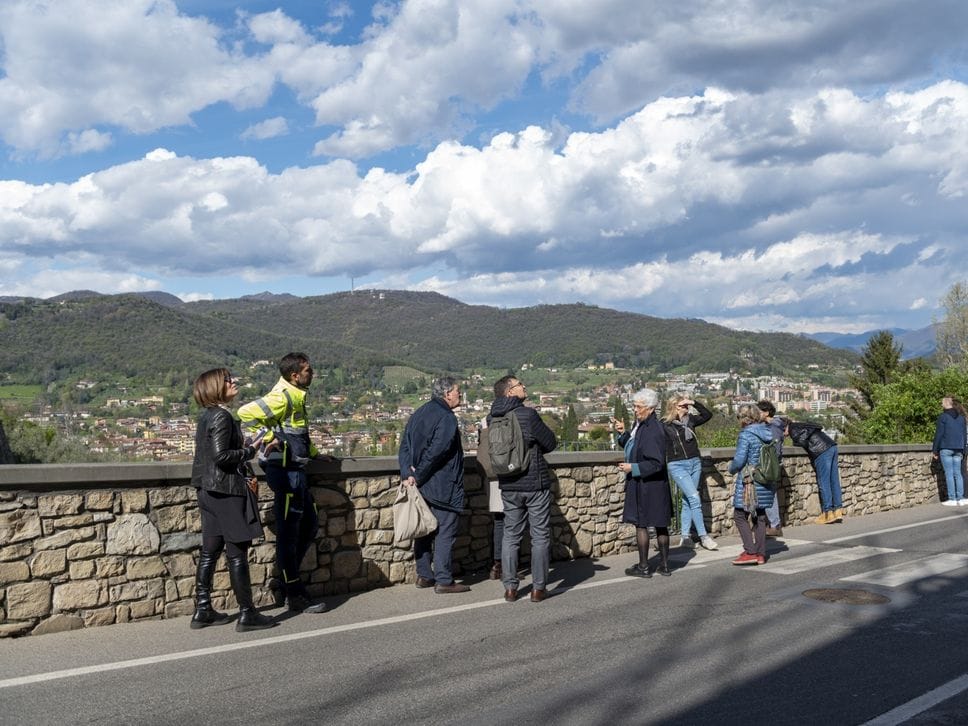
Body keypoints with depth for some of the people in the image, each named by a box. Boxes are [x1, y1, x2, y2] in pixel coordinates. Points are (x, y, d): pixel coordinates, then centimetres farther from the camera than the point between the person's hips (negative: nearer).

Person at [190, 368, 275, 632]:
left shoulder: (206, 416, 13)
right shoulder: (222, 416, -15)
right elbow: (221, 455, -24)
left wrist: (245, 473, 8)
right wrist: (250, 450, -10)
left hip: (209, 491, 9)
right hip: (228, 491, -9)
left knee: (210, 552, 13)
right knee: (237, 553, -3)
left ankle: (202, 610, 20)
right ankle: (247, 614, 4)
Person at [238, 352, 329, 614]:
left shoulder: (296, 397, 16)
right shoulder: (283, 397, -16)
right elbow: (246, 413, -27)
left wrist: (315, 453, 28)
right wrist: (269, 437, -20)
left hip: (296, 470, 10)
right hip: (284, 471, -10)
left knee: (310, 525, 17)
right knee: (288, 533, -2)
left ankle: (286, 580, 27)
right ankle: (296, 596, 6)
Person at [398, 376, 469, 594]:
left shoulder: (419, 413, 12)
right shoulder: (447, 418, -15)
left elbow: (405, 447, 8)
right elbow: (436, 451, -22)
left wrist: (408, 473, -1)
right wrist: (418, 476, -14)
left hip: (422, 485, 8)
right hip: (443, 488, -8)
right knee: (445, 533, -2)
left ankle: (424, 575, 22)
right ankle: (444, 581, 2)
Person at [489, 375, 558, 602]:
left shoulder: (493, 418, 0)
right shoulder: (527, 415, -17)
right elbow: (551, 443, -7)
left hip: (508, 485, 5)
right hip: (535, 484, -5)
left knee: (510, 535, 13)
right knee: (540, 536, 6)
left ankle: (510, 587, 14)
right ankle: (538, 588, 10)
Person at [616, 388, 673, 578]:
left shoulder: (653, 431, -22)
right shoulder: (640, 425, 8)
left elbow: (657, 463, -24)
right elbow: (633, 447, 22)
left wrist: (633, 468, -20)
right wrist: (623, 433, 7)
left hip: (647, 486, -10)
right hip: (640, 484, 10)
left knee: (641, 524, 1)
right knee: (660, 524, 14)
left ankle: (643, 567, 10)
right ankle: (664, 565, 23)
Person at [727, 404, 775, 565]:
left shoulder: (745, 435, -14)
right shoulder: (768, 433, 7)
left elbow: (739, 460, -17)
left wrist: (731, 468, 3)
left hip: (749, 481, -7)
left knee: (740, 516, 3)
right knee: (760, 516, 15)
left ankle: (750, 552, -3)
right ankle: (761, 554, 17)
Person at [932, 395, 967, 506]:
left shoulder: (943, 417, -8)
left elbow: (938, 434, -9)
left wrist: (934, 450, -3)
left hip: (946, 448, -5)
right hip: (958, 449, 5)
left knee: (949, 473, -3)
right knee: (958, 473, 9)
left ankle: (952, 499, -4)